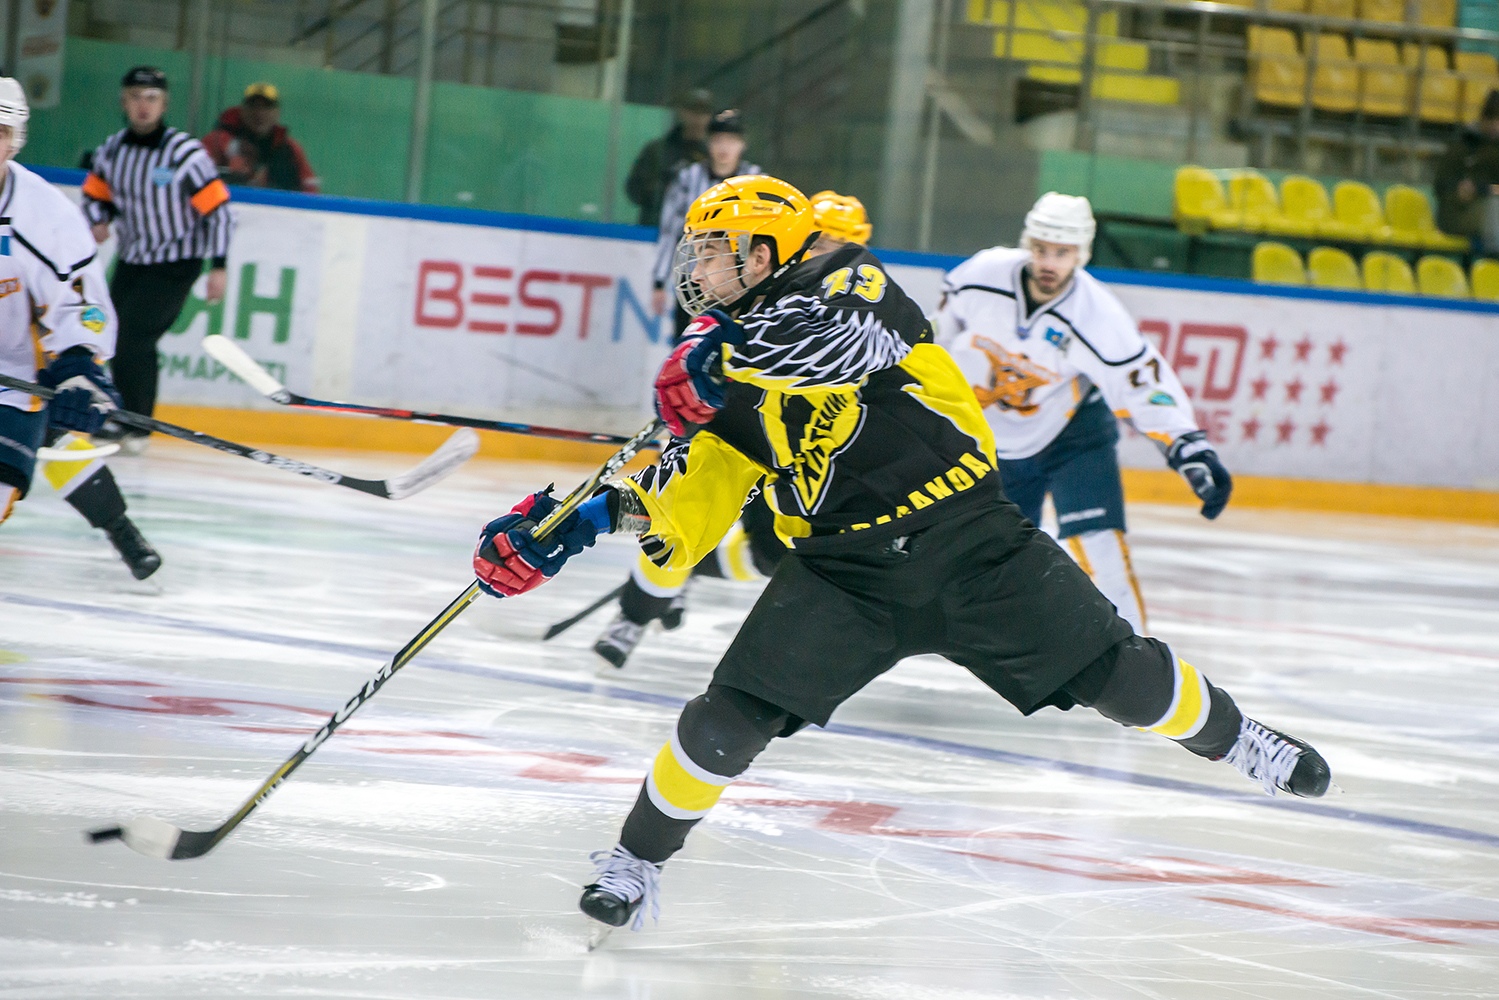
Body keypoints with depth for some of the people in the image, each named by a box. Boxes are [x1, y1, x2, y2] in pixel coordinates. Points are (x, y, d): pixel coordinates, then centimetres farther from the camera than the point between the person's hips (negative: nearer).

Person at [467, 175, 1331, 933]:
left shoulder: (844, 278, -7)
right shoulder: (730, 384, 10)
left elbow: (860, 337, -31)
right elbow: (690, 496, 7)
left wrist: (726, 361, -30)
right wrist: (578, 524, -7)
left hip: (969, 536, -4)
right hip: (843, 571, 4)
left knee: (1116, 671, -3)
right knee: (735, 712, -11)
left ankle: (1231, 739, 21)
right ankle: (637, 860, 3)